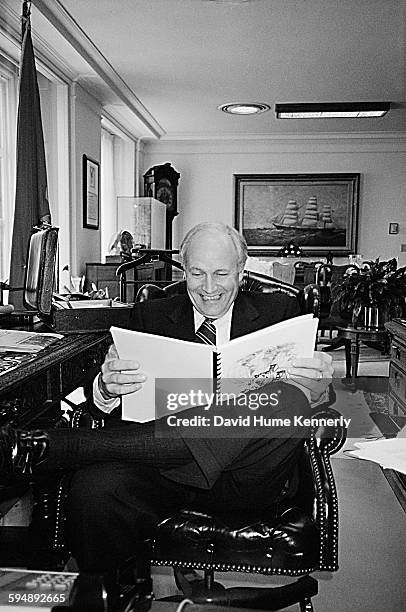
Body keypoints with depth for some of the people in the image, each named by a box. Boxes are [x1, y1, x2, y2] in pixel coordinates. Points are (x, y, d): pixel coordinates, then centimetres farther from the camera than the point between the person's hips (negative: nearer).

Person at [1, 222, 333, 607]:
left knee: (289, 403, -32)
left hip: (242, 480, 1)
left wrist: (316, 381, -14)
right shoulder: (150, 317, 13)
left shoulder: (278, 312, 12)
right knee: (94, 489, -33)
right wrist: (107, 387, -17)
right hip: (161, 470, 0)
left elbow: (304, 397, 10)